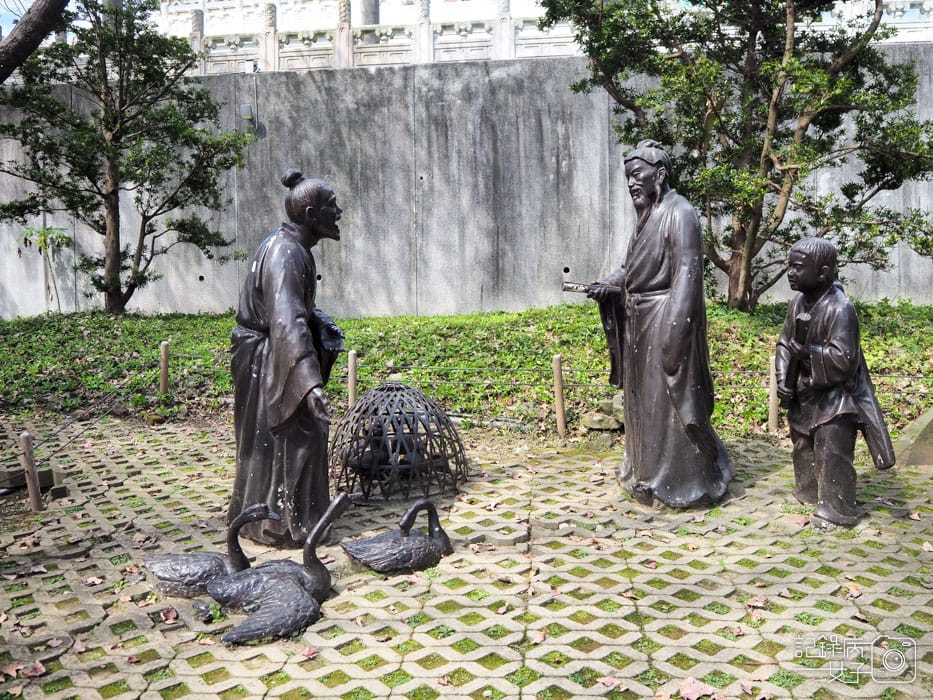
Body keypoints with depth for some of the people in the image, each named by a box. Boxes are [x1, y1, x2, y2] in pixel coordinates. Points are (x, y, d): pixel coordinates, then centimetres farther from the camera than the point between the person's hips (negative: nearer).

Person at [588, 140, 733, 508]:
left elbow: (687, 273, -19)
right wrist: (608, 284, 2)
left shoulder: (679, 213, -14)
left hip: (665, 320, -9)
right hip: (639, 321, 9)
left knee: (668, 401, -1)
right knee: (642, 400, 16)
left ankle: (679, 481, 12)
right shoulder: (648, 214, 12)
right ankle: (647, 472, 29)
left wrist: (673, 331, -24)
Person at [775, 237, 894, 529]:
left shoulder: (840, 309, -26)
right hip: (805, 391, 8)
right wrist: (783, 379, -9)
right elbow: (785, 344, 3)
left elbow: (843, 360, -29)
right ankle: (808, 492, 40)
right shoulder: (798, 302, -3)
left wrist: (808, 351, -23)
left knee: (831, 450, -6)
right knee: (802, 445, 20)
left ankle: (837, 509, 9)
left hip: (836, 395, -8)